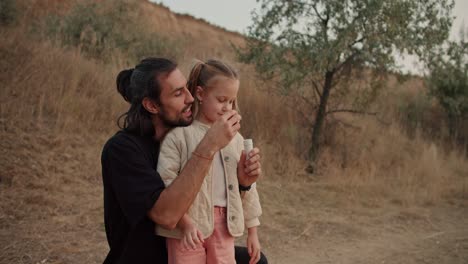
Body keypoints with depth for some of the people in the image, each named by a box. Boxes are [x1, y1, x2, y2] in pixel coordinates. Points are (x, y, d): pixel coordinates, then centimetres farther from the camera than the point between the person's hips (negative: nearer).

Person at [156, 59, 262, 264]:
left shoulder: (235, 138, 8)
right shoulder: (179, 134, -9)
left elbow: (246, 186, 13)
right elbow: (166, 183, -14)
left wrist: (252, 231, 14)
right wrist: (186, 224, -21)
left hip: (223, 225, 5)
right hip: (187, 226, -5)